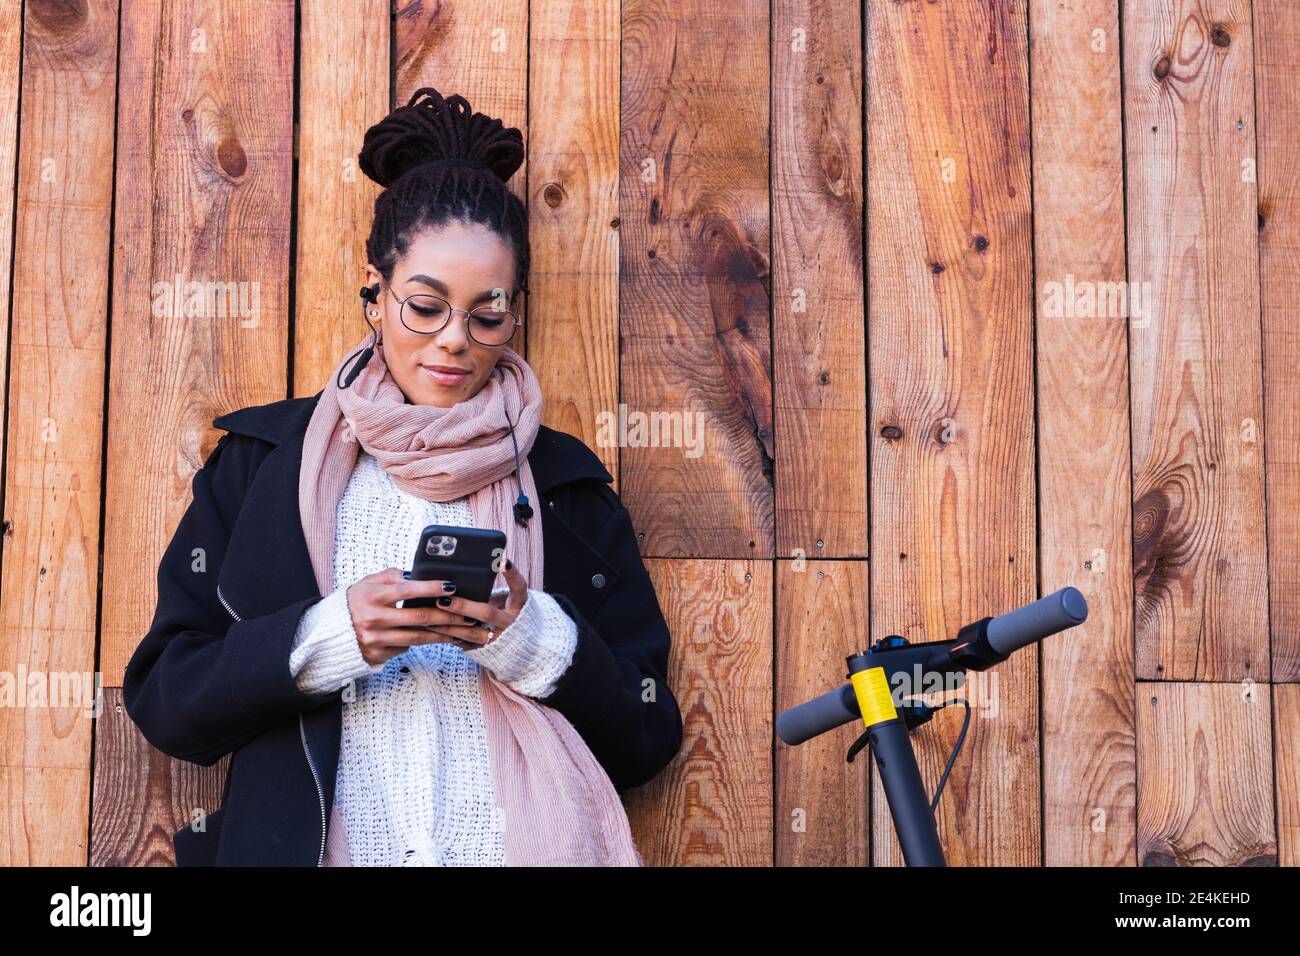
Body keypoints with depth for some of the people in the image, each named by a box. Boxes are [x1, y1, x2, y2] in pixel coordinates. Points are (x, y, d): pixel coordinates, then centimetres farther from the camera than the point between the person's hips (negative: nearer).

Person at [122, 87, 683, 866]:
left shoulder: (568, 485, 9)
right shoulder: (261, 460, 9)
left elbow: (647, 743, 7)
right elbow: (162, 700, 5)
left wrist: (532, 640, -9)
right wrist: (331, 636, -10)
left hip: (524, 848, 0)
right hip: (304, 845, 1)